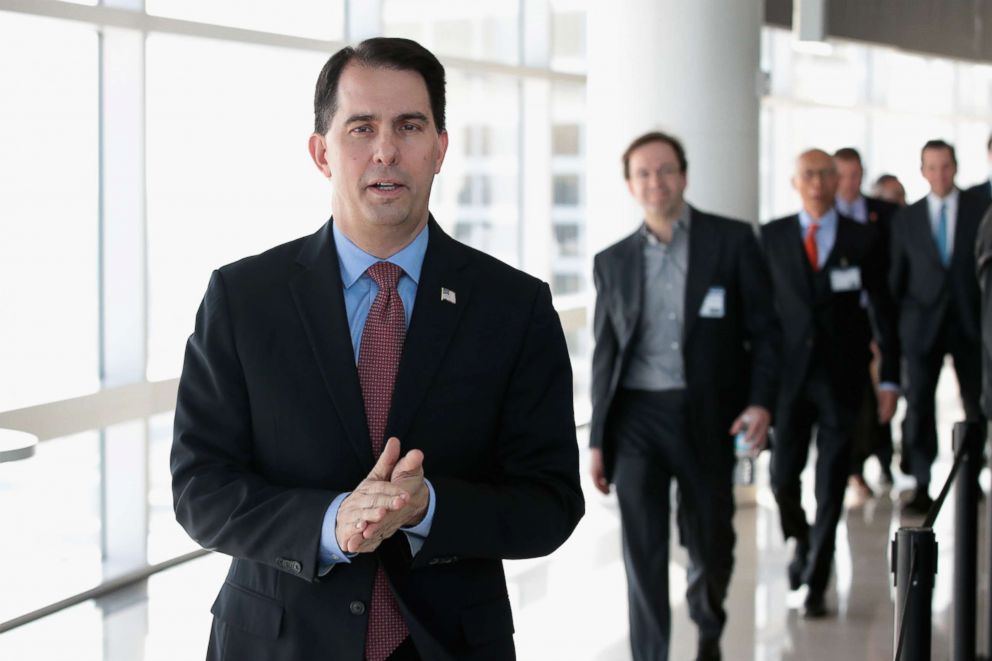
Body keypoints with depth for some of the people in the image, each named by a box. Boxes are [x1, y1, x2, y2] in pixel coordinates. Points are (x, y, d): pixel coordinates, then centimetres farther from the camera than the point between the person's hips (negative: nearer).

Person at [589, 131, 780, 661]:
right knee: (642, 548, -6)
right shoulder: (613, 261, 9)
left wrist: (760, 402, -13)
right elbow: (604, 354, 12)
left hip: (707, 415, -1)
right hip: (636, 417, 1)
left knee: (710, 541, 12)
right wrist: (597, 440, 9)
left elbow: (764, 329, 0)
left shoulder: (732, 241, 1)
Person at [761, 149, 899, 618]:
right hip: (791, 373, 1)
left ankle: (816, 583, 12)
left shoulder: (861, 240, 2)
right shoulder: (772, 237, 4)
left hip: (841, 376, -1)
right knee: (783, 477, -1)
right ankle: (803, 543, 30)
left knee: (832, 485, 1)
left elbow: (882, 311, 3)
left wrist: (889, 379, -1)